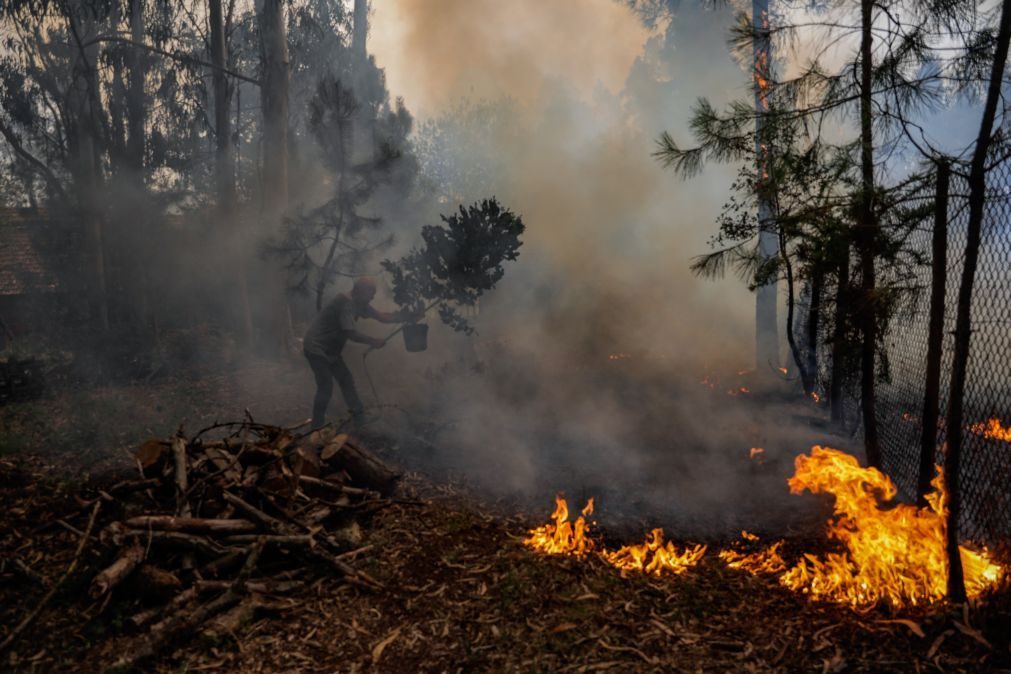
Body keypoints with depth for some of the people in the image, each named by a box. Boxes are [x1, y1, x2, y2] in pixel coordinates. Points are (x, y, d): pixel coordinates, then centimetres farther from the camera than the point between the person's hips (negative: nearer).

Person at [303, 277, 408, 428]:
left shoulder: (359, 304, 5)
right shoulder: (346, 302, -25)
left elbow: (381, 316, 4)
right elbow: (350, 333, -29)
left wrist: (406, 316, -5)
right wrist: (373, 341, -22)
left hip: (330, 350, 10)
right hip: (316, 349, -10)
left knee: (346, 380, 10)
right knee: (326, 387, -10)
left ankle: (359, 416, 17)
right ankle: (318, 425, 2)